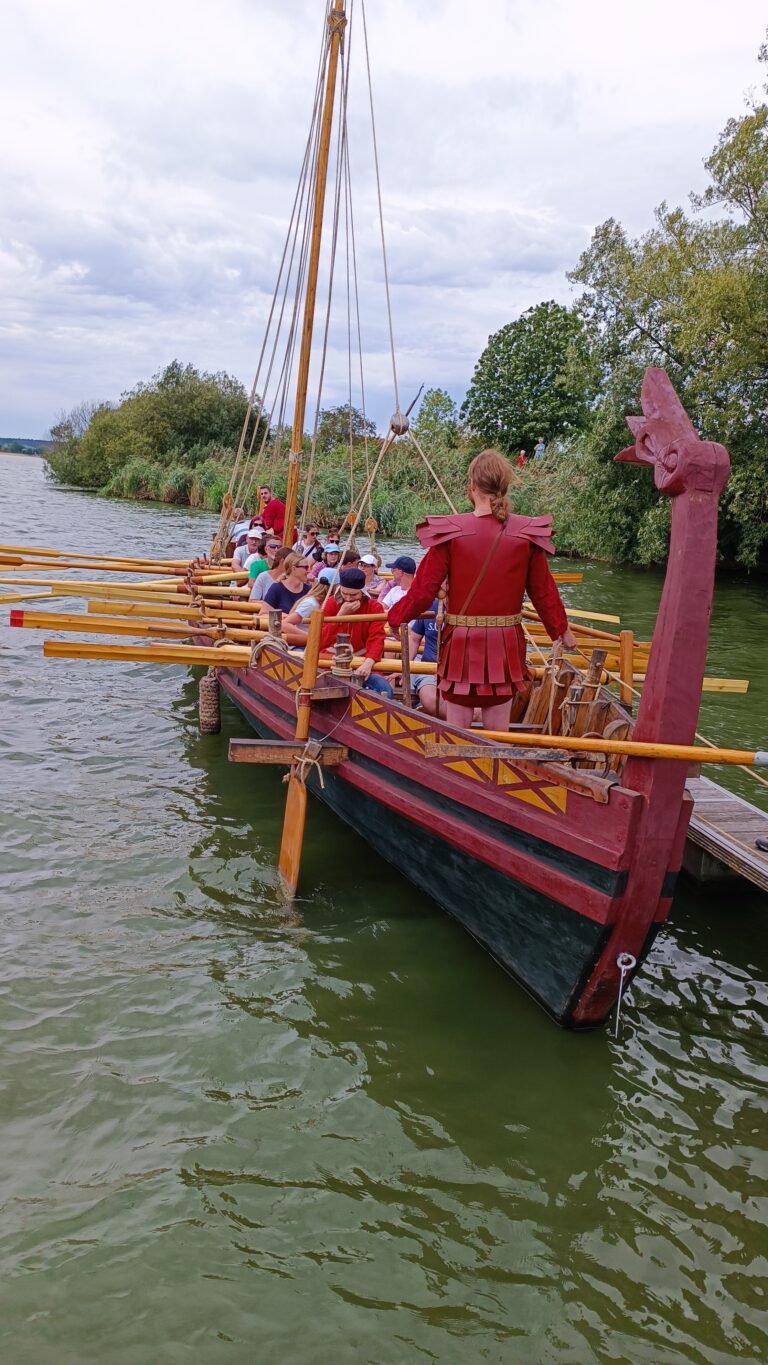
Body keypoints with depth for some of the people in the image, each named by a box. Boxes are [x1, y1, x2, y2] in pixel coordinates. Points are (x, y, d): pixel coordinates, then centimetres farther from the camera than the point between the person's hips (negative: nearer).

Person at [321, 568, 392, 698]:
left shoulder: (374, 608, 0)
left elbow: (377, 639, -15)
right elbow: (321, 642, -8)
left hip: (362, 663, 0)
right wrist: (341, 614, -17)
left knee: (385, 690, -25)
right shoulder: (332, 603, 1)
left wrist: (368, 662, -35)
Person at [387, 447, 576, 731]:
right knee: (498, 733, 13)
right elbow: (543, 591, 3)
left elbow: (423, 590, -8)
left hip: (460, 644, -2)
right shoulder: (527, 534, -5)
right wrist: (561, 630, 19)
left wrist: (395, 617, 10)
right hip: (506, 645, 2)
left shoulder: (449, 532, -11)